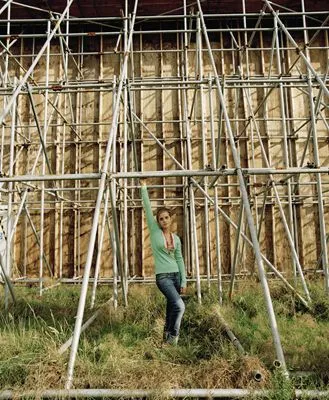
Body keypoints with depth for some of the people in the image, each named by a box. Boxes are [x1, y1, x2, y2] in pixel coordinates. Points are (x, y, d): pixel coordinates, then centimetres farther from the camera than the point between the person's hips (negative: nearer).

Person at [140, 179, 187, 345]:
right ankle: (173, 335, 1)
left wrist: (183, 281, 6)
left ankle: (168, 334, 32)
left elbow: (179, 260, 10)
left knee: (171, 307, 12)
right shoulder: (154, 231, -2)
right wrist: (143, 188, -9)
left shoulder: (176, 238, 8)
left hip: (176, 275, 5)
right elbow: (147, 209, -7)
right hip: (162, 276, -5)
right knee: (179, 306, -20)